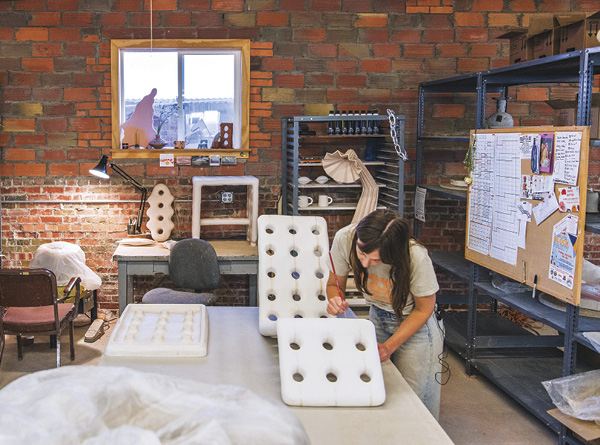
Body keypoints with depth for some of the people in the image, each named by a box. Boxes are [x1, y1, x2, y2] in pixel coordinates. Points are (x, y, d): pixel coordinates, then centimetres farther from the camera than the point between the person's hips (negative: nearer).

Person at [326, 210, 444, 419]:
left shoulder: (416, 258, -34)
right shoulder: (345, 239, -27)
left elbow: (424, 310, -16)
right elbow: (334, 284, -7)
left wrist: (389, 346, -23)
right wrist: (335, 300, -30)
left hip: (416, 323, -3)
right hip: (378, 318, 3)